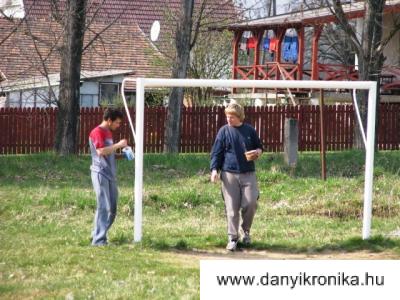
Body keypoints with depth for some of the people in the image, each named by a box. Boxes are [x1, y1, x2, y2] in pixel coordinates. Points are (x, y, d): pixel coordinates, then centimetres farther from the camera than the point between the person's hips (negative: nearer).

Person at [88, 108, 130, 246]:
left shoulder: (108, 132, 19)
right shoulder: (97, 132, -10)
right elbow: (101, 151, -24)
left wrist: (122, 155, 11)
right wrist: (118, 145, -19)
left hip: (110, 175, 9)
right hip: (101, 174, -9)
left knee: (112, 208, 10)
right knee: (104, 207, -10)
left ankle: (97, 235, 19)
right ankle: (99, 240, -8)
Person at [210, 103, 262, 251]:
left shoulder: (249, 130, 7)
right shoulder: (224, 131, 3)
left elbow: (259, 147, 19)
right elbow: (216, 152, 2)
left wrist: (257, 152, -5)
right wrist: (214, 169, -11)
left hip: (248, 174, 1)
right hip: (229, 174, -1)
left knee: (251, 203, -7)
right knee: (232, 207, -3)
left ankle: (246, 230, 19)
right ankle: (232, 238, 5)